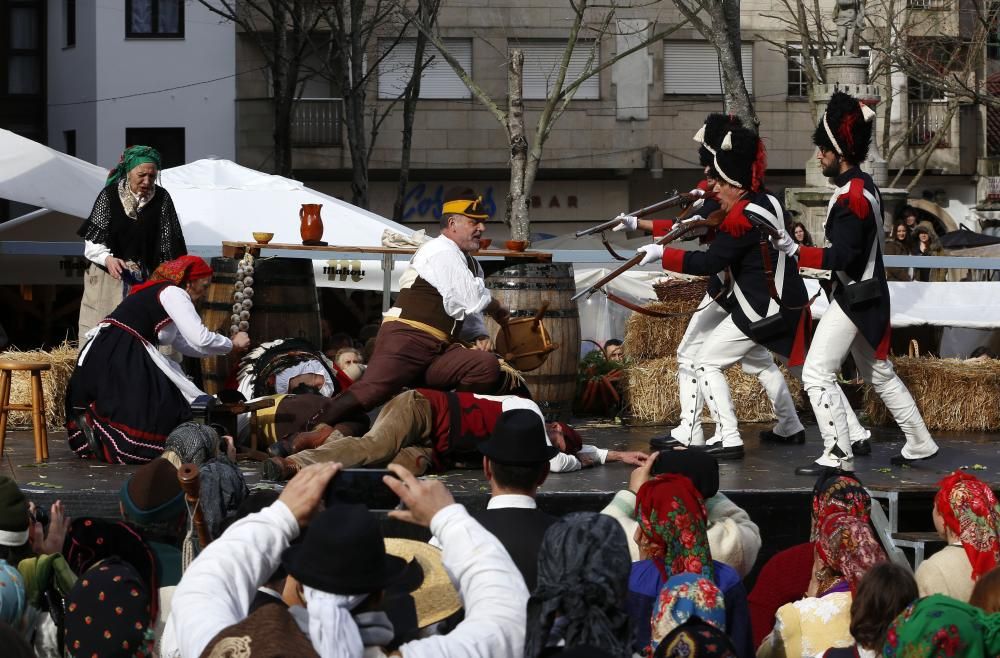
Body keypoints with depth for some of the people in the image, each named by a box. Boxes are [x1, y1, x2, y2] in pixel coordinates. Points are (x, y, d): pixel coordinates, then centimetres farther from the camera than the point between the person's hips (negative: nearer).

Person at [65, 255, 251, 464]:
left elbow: (183, 344, 27)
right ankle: (92, 423, -15)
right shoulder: (173, 293, -4)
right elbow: (201, 338, -13)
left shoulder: (157, 292, 26)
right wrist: (232, 344, 3)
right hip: (119, 358, -10)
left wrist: (224, 347, 22)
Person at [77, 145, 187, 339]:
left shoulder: (162, 199, -2)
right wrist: (107, 259, -22)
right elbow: (92, 240, -4)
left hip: (146, 281, 1)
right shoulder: (110, 195, -4)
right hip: (109, 279, -1)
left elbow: (168, 243, -2)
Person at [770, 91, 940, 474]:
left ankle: (838, 456, -10)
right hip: (866, 294, 10)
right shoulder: (864, 186, 10)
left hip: (854, 298, -10)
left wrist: (794, 252, -28)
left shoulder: (851, 196, -21)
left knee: (817, 373, -10)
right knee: (879, 374, 20)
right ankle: (920, 445, 27)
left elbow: (841, 256, -26)